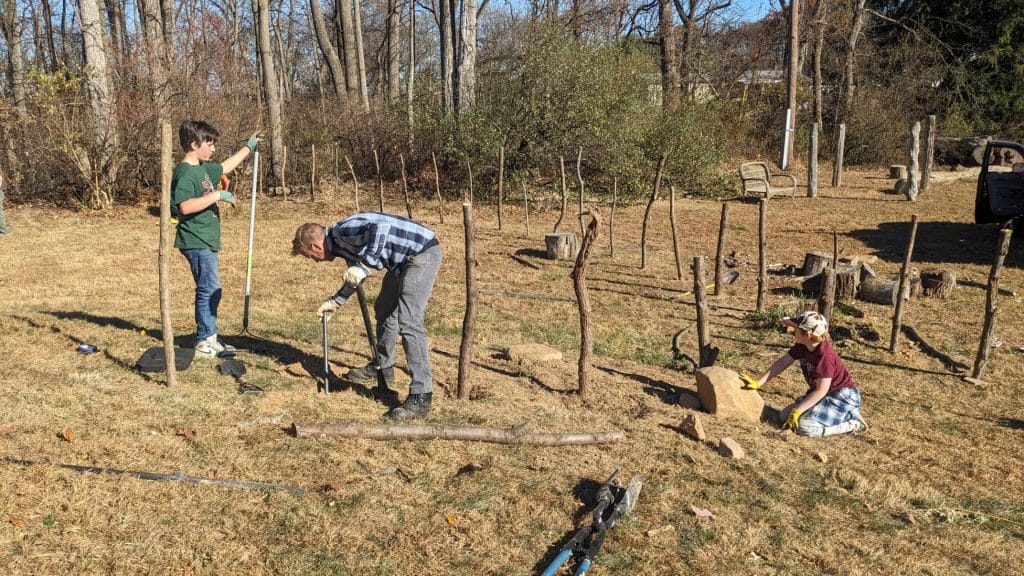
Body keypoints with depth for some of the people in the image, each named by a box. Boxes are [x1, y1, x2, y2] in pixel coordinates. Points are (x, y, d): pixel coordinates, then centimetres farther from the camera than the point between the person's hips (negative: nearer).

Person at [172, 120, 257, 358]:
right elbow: (186, 206, -28)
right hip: (196, 242, -10)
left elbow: (225, 167, 33)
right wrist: (217, 195, -24)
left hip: (206, 241, 10)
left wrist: (248, 147, 37)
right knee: (209, 290, -7)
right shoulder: (185, 172, -15)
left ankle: (209, 338, 21)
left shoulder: (204, 168, 14)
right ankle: (205, 342, 1)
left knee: (210, 290, 13)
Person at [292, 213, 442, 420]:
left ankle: (420, 397, -17)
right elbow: (354, 276, 28)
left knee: (408, 322, -17)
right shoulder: (341, 243, 12)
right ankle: (382, 368, 41)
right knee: (384, 310, 22)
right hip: (404, 260, 11)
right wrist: (335, 301, 33)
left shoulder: (343, 232, -18)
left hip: (422, 254, -11)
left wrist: (364, 267, -35)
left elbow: (381, 226, -36)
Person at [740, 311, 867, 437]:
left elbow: (821, 391, -28)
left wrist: (796, 412, -26)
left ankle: (852, 423, -6)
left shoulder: (825, 356, -29)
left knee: (804, 426, -25)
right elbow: (782, 363, -1)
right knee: (785, 416, 2)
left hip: (843, 398, -9)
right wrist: (758, 383, -9)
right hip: (825, 395, 9)